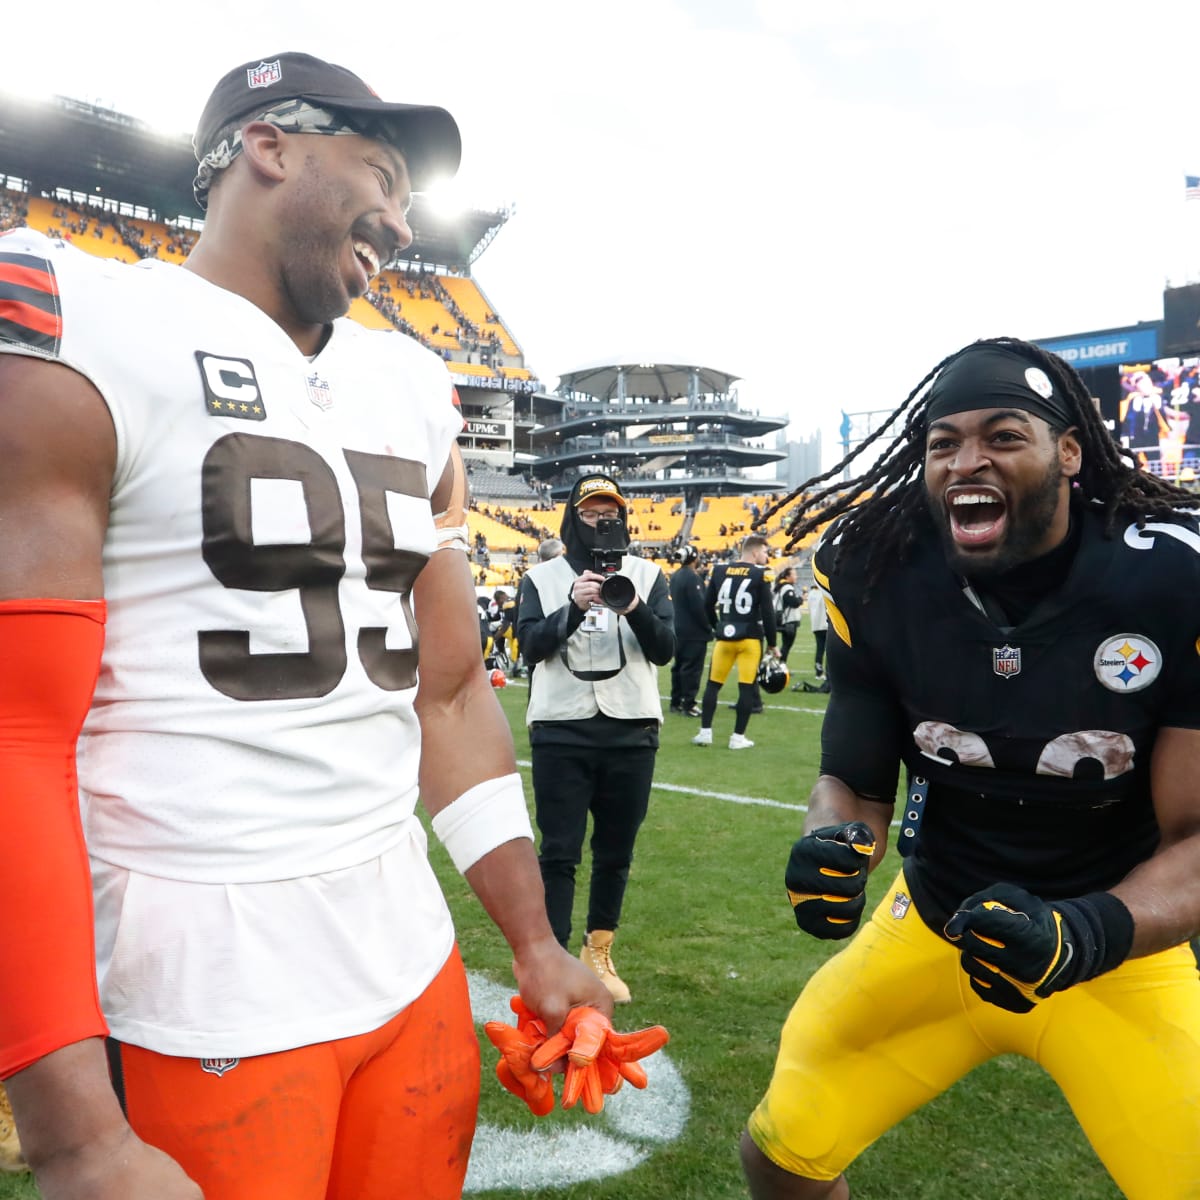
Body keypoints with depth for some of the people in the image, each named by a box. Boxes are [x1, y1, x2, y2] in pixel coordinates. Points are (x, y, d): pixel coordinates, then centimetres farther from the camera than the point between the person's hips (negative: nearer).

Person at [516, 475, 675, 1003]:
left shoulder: (648, 575, 6)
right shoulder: (542, 577, 4)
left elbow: (664, 650, -3)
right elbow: (530, 643, -9)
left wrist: (637, 610, -22)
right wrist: (573, 608, -25)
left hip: (632, 732, 2)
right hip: (560, 730, -2)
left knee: (615, 852, 12)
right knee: (558, 852, 0)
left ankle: (598, 955, 30)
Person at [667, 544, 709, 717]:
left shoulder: (675, 577, 10)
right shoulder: (692, 577, -18)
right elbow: (699, 605, -20)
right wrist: (708, 625, -10)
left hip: (679, 630, 9)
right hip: (694, 631, -9)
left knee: (678, 665, 15)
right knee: (692, 667, -4)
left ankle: (676, 702, 21)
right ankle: (688, 704, -2)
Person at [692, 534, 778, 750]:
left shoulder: (719, 570, 5)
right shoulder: (760, 574, -8)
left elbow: (707, 605, 10)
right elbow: (767, 612, -9)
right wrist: (772, 643, -1)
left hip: (725, 637, 4)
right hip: (750, 638, -4)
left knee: (713, 684, 13)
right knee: (746, 687, 4)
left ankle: (705, 733, 15)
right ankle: (738, 737, 7)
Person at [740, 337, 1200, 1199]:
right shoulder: (881, 579, -15)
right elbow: (855, 781, -5)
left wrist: (1082, 935, -34)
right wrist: (835, 848, -28)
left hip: (1119, 944, -1)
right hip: (936, 928, 2)